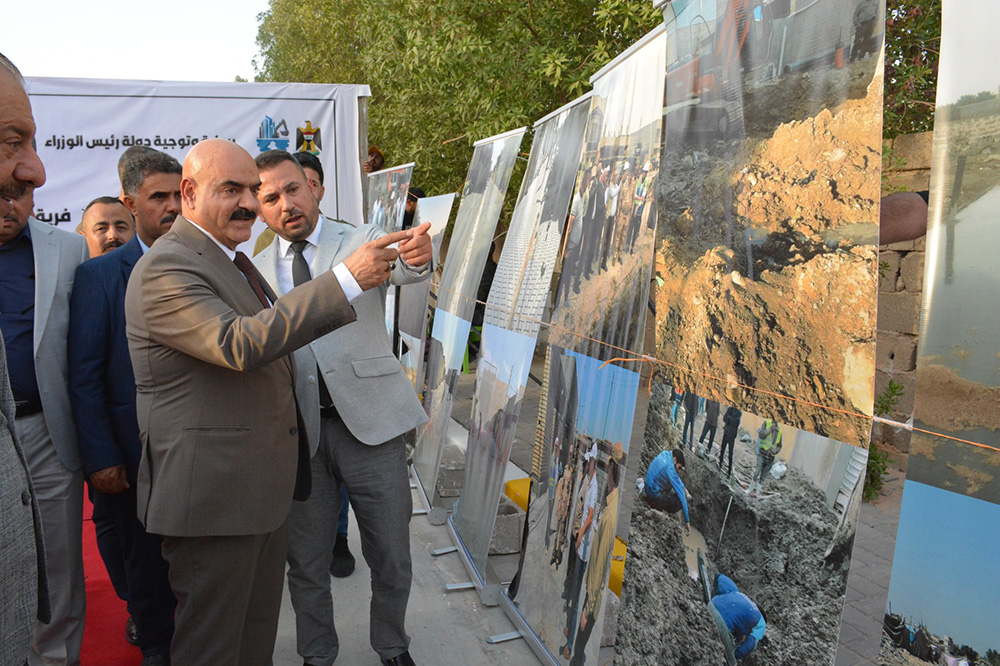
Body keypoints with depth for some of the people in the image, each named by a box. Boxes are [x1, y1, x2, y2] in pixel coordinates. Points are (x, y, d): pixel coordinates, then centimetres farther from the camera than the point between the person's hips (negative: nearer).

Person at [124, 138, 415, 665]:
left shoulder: (230, 259, 15)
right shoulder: (164, 268, -18)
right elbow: (241, 344, -32)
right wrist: (347, 279, -35)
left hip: (264, 489, 10)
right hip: (213, 496, -9)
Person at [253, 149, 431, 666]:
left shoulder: (363, 241, -2)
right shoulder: (257, 270, 8)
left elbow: (398, 267, -25)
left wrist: (415, 258, -49)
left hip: (368, 420, -2)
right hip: (298, 429, 3)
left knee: (391, 558, 9)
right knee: (306, 562, 15)